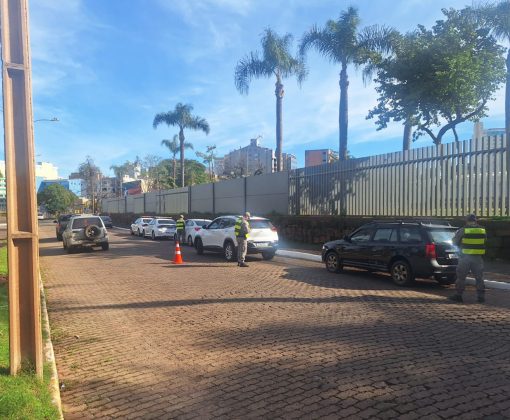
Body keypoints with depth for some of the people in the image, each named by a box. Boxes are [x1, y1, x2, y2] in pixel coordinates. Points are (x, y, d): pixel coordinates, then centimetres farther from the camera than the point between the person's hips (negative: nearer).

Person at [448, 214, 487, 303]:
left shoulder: (462, 230, -6)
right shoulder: (482, 230, 4)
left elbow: (454, 242, 0)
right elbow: (484, 242, 13)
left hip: (465, 257, -3)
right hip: (478, 258, 3)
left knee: (461, 277, 5)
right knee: (479, 277, 12)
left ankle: (458, 295, 7)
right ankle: (481, 296, 14)